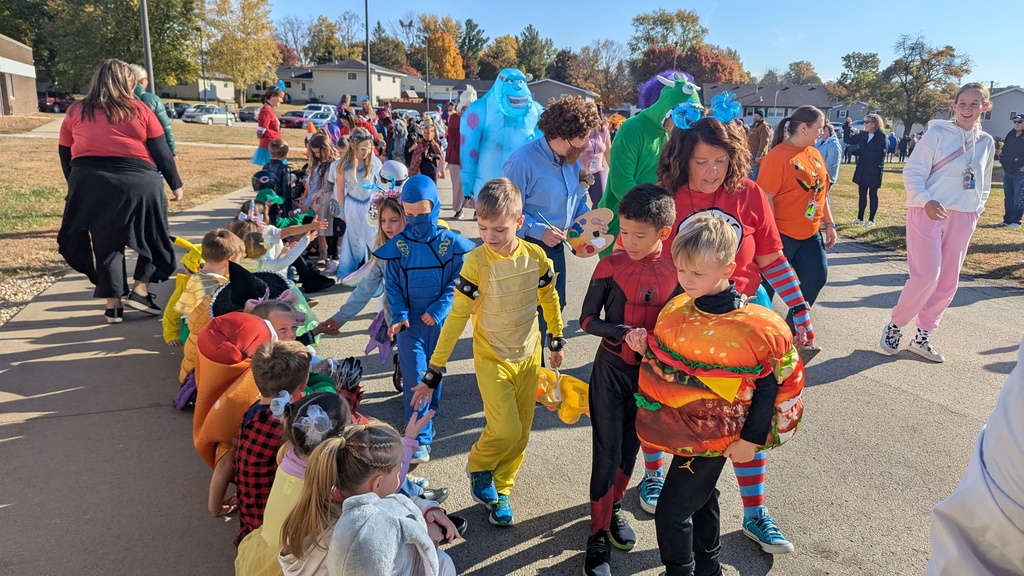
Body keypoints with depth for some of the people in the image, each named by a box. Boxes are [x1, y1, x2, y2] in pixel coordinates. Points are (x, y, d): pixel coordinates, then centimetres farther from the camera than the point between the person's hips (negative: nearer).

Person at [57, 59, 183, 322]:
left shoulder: (75, 112, 11)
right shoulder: (139, 110, 3)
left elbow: (65, 156, 14)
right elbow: (161, 152, 2)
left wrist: (77, 186, 25)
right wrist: (175, 183, 10)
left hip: (90, 185, 3)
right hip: (136, 183, -3)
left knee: (105, 243, 13)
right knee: (153, 237, 17)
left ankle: (112, 306, 16)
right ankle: (139, 290, 11)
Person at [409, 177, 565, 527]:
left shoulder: (536, 256, -11)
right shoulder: (476, 262, -20)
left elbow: (549, 298, 7)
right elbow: (457, 317, -17)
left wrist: (556, 340, 17)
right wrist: (433, 372, -17)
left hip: (529, 356, 4)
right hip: (492, 358, -4)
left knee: (521, 432, 11)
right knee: (506, 430, -15)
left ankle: (500, 490, 34)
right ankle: (478, 467, 18)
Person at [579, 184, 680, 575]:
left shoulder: (675, 270, -7)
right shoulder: (610, 267, -12)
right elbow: (587, 320, -9)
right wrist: (625, 333, -23)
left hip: (652, 370, 2)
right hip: (612, 368, -2)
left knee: (630, 446, 17)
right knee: (607, 452, 0)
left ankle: (614, 507, 41)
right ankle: (599, 535, 14)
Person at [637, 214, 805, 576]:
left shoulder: (753, 326, -22)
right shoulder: (677, 309, -4)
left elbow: (771, 384, -13)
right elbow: (663, 360, 10)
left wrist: (752, 438, -11)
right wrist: (645, 348, -12)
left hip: (712, 435, -6)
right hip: (677, 429, 6)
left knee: (672, 512, 0)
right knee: (702, 498, 25)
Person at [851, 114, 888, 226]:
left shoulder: (881, 136, -9)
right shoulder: (862, 135, 7)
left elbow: (882, 153, -11)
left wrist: (879, 168, -16)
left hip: (874, 170, -5)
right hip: (862, 170, 5)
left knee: (872, 194, 3)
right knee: (862, 194, 11)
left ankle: (871, 220, 10)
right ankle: (860, 218, 20)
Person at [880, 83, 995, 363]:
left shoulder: (986, 142, 10)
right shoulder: (938, 132, -6)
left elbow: (983, 183, 21)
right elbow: (912, 171, -10)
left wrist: (977, 209, 8)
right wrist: (926, 201, -23)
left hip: (962, 219, 6)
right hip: (928, 213, -6)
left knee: (948, 282, 6)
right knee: (926, 276, -13)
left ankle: (922, 337, 18)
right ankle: (894, 326, 7)